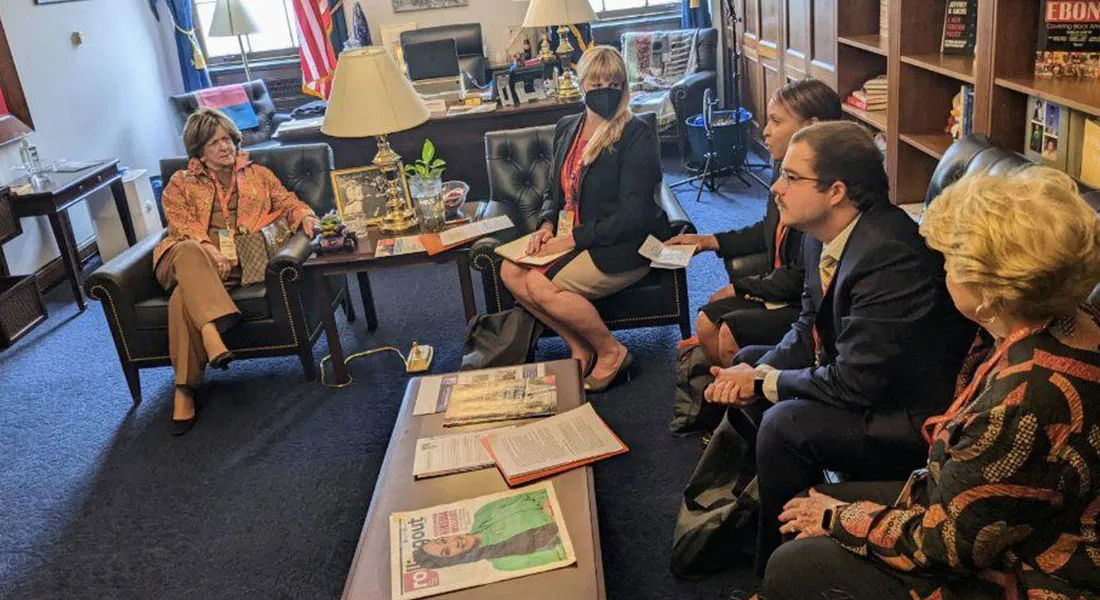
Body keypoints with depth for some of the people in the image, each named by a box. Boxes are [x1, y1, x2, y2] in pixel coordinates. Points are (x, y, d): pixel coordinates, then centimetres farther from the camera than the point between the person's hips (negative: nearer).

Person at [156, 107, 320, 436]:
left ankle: (185, 388, -36)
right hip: (192, 258, 1)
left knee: (185, 295, -34)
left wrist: (305, 216, -8)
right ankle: (212, 333, -54)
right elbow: (183, 228, 5)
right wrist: (211, 254, -17)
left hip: (240, 262, 0)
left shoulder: (257, 174, 27)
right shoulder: (180, 184, 21)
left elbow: (287, 202, 19)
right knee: (190, 253, -40)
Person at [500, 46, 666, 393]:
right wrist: (547, 225, -2)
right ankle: (579, 347, -1)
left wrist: (573, 238, -19)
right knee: (511, 272, -16)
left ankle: (611, 352, -2)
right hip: (572, 237, 7)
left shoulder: (636, 134, -11)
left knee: (540, 285, -25)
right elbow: (556, 192, 20)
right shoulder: (567, 129, 11)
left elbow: (633, 214, -17)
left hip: (624, 246, -7)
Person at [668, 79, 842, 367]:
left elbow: (802, 278, -23)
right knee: (706, 321, 1)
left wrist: (739, 288, -11)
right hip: (780, 288, 9)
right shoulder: (785, 172, 1)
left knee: (731, 331, -18)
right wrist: (707, 241, 14)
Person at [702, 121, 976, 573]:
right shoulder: (822, 234, -2)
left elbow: (854, 384, -29)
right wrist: (757, 372, -10)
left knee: (786, 424, -27)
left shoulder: (889, 256, -31)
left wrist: (764, 381, -14)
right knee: (749, 360, 11)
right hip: (856, 375, 10)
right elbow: (809, 327, 8)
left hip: (914, 417, -10)